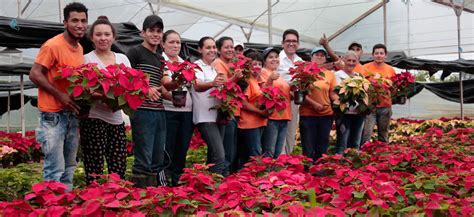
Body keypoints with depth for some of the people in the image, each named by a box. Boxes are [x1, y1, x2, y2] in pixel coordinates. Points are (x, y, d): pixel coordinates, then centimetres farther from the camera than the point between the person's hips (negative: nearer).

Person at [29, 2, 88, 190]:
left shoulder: (79, 48, 12)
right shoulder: (53, 45, -12)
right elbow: (34, 74, -13)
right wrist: (60, 95, -19)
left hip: (72, 114, 8)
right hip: (53, 114, -8)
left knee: (68, 167, 13)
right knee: (55, 169, -8)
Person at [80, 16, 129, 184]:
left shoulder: (122, 58, 13)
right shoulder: (86, 59, -1)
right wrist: (101, 97, -23)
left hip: (116, 119, 5)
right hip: (93, 118, -4)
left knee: (119, 168, 4)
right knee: (94, 168, -6)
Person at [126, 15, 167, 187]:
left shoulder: (161, 59, 20)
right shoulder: (135, 52, -2)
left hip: (160, 112, 8)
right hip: (142, 111, -8)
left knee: (158, 161, 12)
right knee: (143, 161, -8)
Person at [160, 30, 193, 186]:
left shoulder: (184, 63, 17)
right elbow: (166, 84, -20)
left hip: (187, 112, 6)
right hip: (169, 112, -6)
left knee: (182, 151, 9)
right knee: (167, 152, -4)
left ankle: (178, 183, 18)